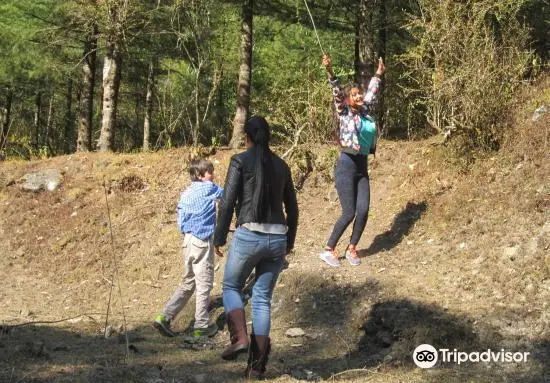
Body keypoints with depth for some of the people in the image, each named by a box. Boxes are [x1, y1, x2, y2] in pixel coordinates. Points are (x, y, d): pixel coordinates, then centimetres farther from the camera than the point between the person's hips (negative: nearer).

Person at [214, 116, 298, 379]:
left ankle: (240, 338, -6)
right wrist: (290, 241, 27)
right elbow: (292, 207, 17)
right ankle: (257, 365, 10)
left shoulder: (240, 161, -2)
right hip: (277, 238, 4)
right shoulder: (281, 165, 12)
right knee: (262, 299, 11)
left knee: (231, 287, 17)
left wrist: (219, 237, 1)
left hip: (249, 235, -4)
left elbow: (228, 202, -8)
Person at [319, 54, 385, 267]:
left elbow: (371, 92, 26)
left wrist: (378, 74, 38)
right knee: (349, 213, -8)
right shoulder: (345, 112, -5)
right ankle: (328, 250, 6)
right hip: (347, 166, -6)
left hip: (362, 167, 6)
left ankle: (351, 249, 14)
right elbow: (337, 92, -19)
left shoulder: (365, 112, 10)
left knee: (363, 211, -2)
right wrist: (330, 72, -34)